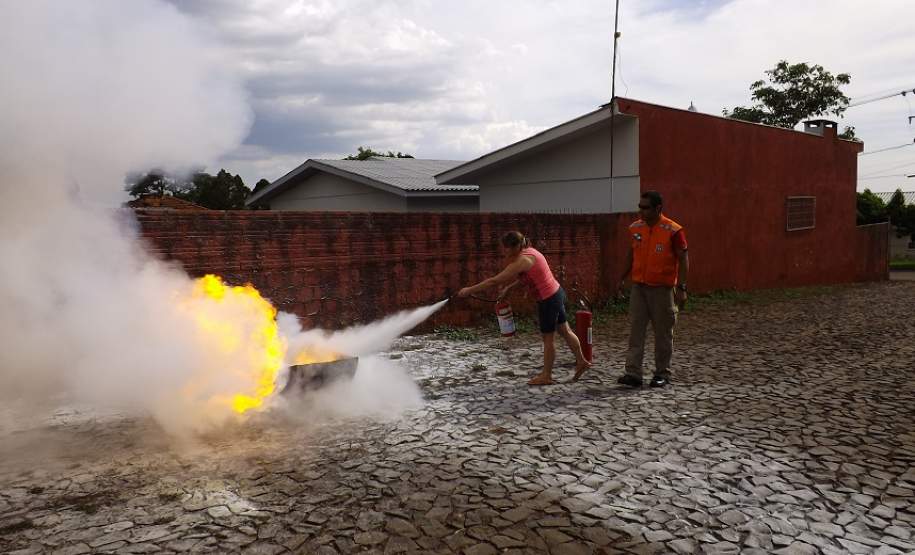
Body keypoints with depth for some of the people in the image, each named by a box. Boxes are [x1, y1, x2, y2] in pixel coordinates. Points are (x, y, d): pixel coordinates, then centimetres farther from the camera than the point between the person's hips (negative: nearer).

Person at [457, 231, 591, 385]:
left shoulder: (522, 260, -24)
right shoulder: (528, 251, 3)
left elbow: (494, 281, -23)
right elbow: (519, 276, 20)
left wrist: (469, 290, -17)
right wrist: (506, 288, 7)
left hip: (549, 300, -9)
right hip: (556, 293, 9)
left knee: (548, 338, 6)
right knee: (565, 331, 22)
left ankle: (546, 376, 22)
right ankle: (581, 362, 37)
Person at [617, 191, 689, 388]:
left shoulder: (673, 230, -11)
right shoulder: (635, 228, 4)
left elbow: (683, 259, -8)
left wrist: (681, 287, -13)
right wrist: (623, 278, 12)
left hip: (662, 289, -4)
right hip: (639, 287, 4)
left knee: (663, 333, 6)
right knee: (635, 330, 0)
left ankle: (662, 374, 18)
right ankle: (633, 373, 3)